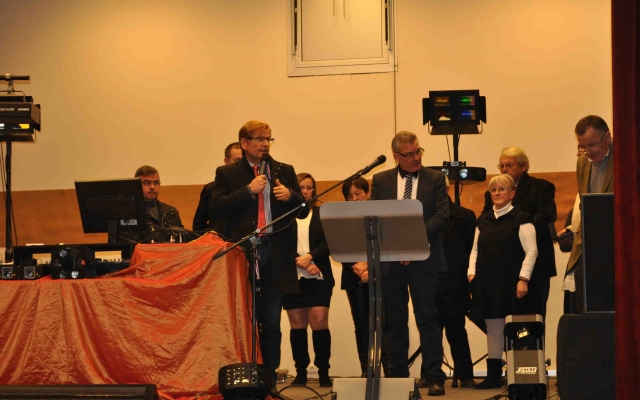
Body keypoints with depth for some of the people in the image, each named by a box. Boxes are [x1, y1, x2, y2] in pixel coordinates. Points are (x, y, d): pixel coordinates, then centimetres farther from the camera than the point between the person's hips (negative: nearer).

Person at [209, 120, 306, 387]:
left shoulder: (285, 171, 12)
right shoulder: (227, 174, 5)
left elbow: (303, 210, 10)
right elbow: (216, 210, -7)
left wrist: (290, 195, -11)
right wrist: (248, 190, -14)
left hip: (276, 254, 2)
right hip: (243, 253, -2)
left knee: (271, 323, 4)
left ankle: (269, 379, 9)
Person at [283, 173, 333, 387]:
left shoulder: (323, 214, 10)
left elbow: (329, 242, 0)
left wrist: (310, 256, -15)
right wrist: (301, 263, -12)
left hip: (318, 277, 0)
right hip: (292, 277, 0)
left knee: (319, 322, -9)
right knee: (297, 325, 1)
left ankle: (324, 372, -3)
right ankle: (301, 372, 7)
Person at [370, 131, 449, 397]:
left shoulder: (435, 179, 4)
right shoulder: (381, 180, 9)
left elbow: (442, 215, -5)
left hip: (424, 258, -2)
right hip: (390, 258, 2)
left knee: (427, 318, -6)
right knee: (395, 320, 7)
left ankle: (433, 377, -5)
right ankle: (398, 375, 13)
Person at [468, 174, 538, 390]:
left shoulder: (520, 219, -2)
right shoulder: (483, 220, 15)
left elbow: (531, 251, -6)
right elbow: (475, 250, 20)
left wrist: (523, 278, -14)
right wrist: (472, 272, 6)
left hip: (511, 282, -5)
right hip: (487, 282, 5)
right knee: (493, 328, 7)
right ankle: (493, 375, 10)